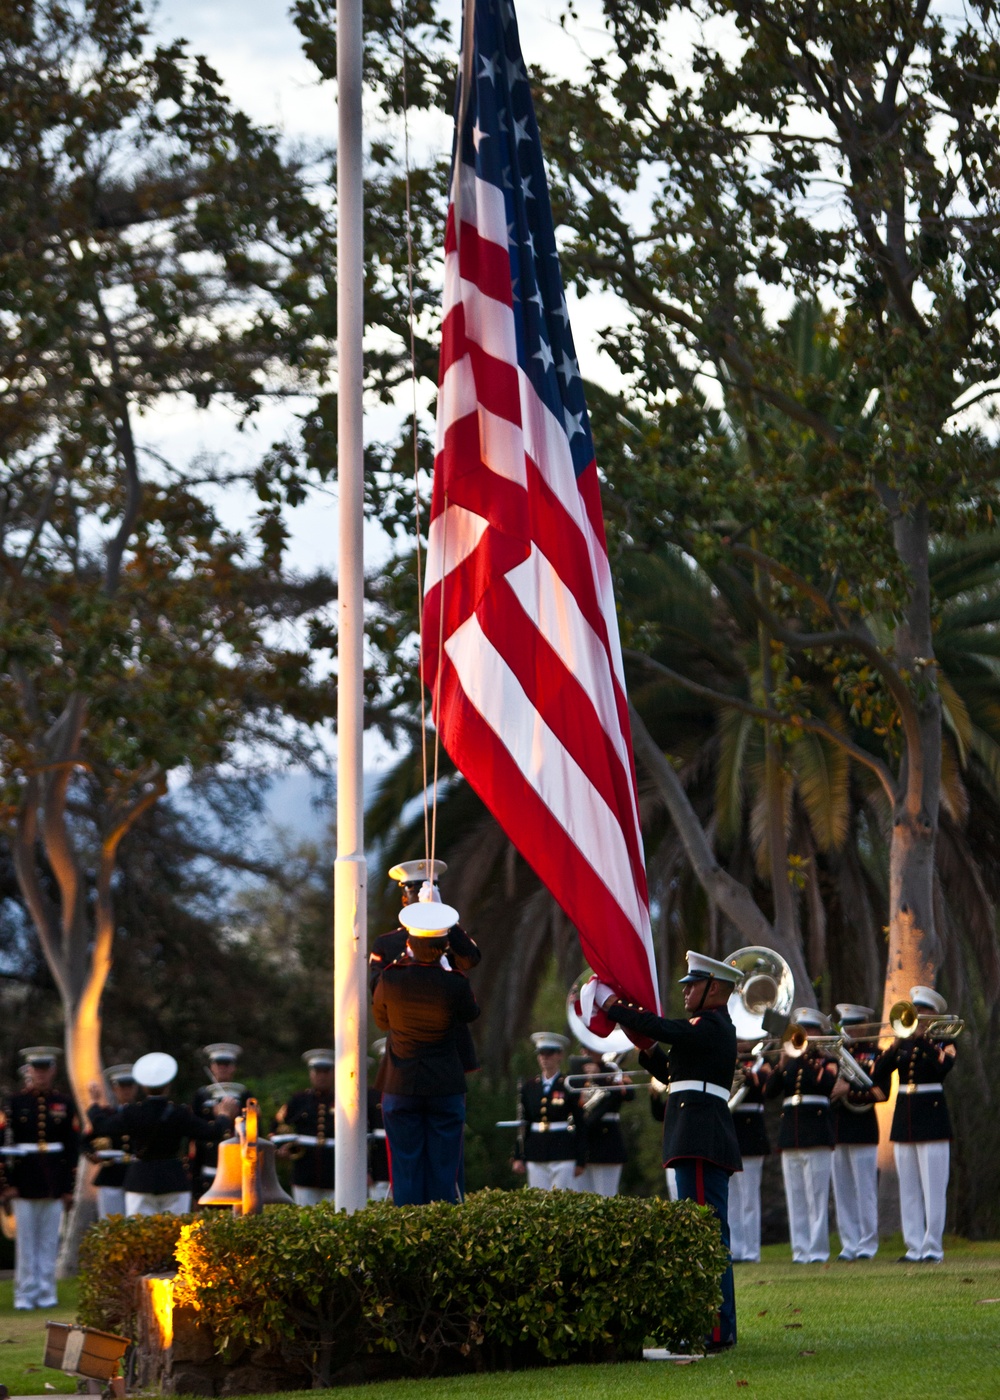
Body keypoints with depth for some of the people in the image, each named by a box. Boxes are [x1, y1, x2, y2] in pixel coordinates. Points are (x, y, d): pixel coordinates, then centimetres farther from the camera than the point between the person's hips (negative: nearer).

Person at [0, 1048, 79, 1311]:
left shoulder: (64, 1103, 7)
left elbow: (73, 1147, 7)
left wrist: (69, 1187, 2)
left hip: (54, 1182, 1)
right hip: (24, 1181, -1)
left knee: (49, 1240, 4)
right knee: (26, 1241, 2)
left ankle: (46, 1293, 11)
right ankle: (25, 1295, 7)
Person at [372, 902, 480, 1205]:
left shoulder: (389, 979, -10)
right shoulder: (455, 984, -14)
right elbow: (470, 1013, 7)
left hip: (400, 1086, 1)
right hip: (445, 1086, -1)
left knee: (406, 1164, 7)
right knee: (443, 1167, 7)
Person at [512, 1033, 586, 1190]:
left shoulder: (570, 1087, 0)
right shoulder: (529, 1088, 10)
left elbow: (581, 1125, 0)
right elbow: (523, 1125, 12)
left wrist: (581, 1161, -4)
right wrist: (518, 1157, 6)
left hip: (563, 1153, -3)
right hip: (535, 1154, 3)